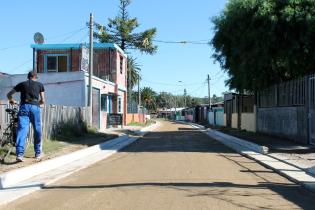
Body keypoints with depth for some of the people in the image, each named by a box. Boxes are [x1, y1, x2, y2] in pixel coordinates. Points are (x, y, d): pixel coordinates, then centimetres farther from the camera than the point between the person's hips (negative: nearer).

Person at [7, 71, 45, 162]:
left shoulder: (22, 84, 20)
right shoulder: (40, 84, 19)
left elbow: (9, 94, 19)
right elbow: (42, 100, 16)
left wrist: (12, 101, 39)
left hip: (24, 106, 1)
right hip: (35, 107, 0)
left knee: (22, 129, -7)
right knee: (37, 130, 12)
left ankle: (19, 154, -21)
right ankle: (38, 153, 21)